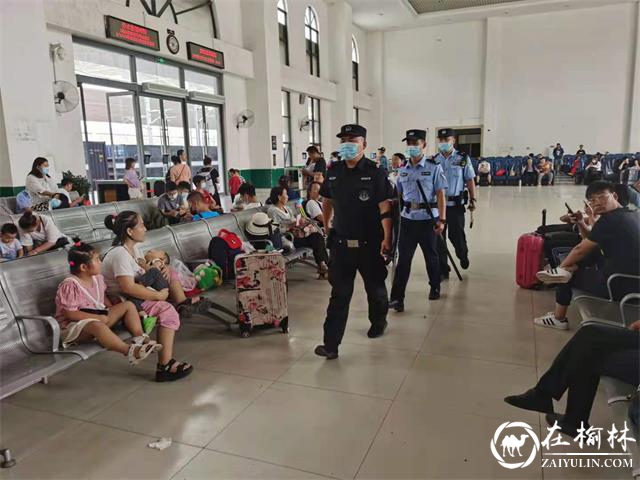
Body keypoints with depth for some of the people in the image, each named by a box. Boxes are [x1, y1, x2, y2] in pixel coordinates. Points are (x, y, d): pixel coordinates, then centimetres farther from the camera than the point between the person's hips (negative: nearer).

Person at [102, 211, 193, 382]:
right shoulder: (119, 254, -19)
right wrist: (158, 295, -22)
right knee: (167, 310, -22)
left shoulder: (134, 248, 10)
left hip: (132, 298, 10)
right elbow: (128, 287, -30)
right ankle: (165, 366, -20)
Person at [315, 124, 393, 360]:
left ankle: (378, 322, 45)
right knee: (339, 294, 2)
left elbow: (384, 207, -12)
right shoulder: (333, 171, 4)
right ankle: (331, 344, 4)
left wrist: (386, 238, -18)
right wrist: (326, 226, 14)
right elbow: (327, 201, 17)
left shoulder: (375, 172, -9)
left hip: (369, 243, -2)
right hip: (341, 243, 3)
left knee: (375, 288, 18)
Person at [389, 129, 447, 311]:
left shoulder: (434, 167, -4)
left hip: (428, 219, -2)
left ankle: (435, 287, 37)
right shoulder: (403, 170, 7)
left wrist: (442, 219, -13)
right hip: (407, 219, 3)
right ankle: (397, 297, 2)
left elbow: (441, 194, -7)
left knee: (431, 255, 15)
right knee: (403, 258, 0)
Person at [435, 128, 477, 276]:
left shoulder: (463, 158, 0)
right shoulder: (434, 160, 5)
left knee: (456, 235, 3)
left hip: (456, 204, -2)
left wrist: (472, 199, -1)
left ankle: (463, 254, 38)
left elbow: (470, 180, 3)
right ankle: (442, 270, 17)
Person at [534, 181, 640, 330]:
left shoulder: (608, 220, -15)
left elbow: (581, 250, -7)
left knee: (568, 276, 12)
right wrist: (582, 225, 6)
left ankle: (558, 318, 21)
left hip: (619, 286, -8)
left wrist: (561, 266, 7)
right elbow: (595, 241, 21)